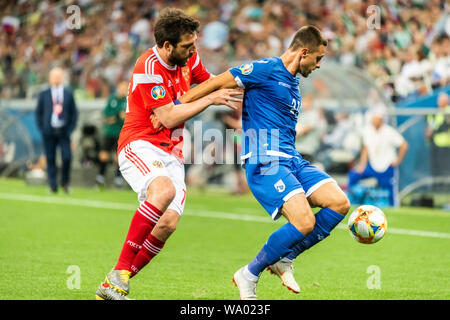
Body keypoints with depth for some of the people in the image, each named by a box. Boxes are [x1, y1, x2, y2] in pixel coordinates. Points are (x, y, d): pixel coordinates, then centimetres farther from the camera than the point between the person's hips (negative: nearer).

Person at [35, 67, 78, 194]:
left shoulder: (68, 94, 9)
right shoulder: (44, 94, 7)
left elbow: (74, 112, 11)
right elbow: (38, 112, 9)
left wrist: (70, 129, 0)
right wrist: (42, 129, 0)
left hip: (63, 131, 0)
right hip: (49, 131, 0)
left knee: (67, 158, -11)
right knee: (50, 160, -1)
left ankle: (65, 182, 11)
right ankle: (53, 187, 6)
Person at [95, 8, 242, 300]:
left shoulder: (187, 58, 9)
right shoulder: (149, 67, -16)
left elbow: (206, 79, 30)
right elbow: (168, 118, -17)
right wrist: (210, 100, -14)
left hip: (171, 154, 7)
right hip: (140, 146, -7)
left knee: (169, 223, -14)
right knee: (164, 191, -38)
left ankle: (112, 287, -5)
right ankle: (120, 271, -32)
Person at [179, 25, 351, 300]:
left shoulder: (293, 83, 21)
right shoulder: (266, 69, -7)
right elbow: (217, 84, -8)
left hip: (292, 160, 9)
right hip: (264, 161, -9)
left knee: (339, 203, -7)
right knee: (305, 223, -22)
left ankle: (284, 259, 7)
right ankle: (249, 276, -4)